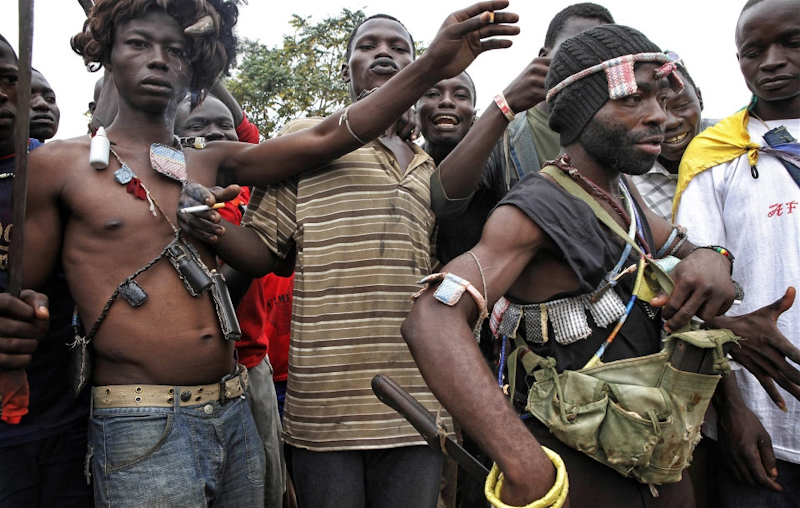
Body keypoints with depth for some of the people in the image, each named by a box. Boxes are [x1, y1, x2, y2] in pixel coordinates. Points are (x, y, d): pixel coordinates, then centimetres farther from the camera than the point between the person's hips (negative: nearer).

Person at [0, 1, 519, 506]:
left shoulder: (214, 164, 9)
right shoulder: (58, 164, 1)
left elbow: (325, 137, -1)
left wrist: (430, 68, -9)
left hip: (236, 414, 4)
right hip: (141, 430, -4)